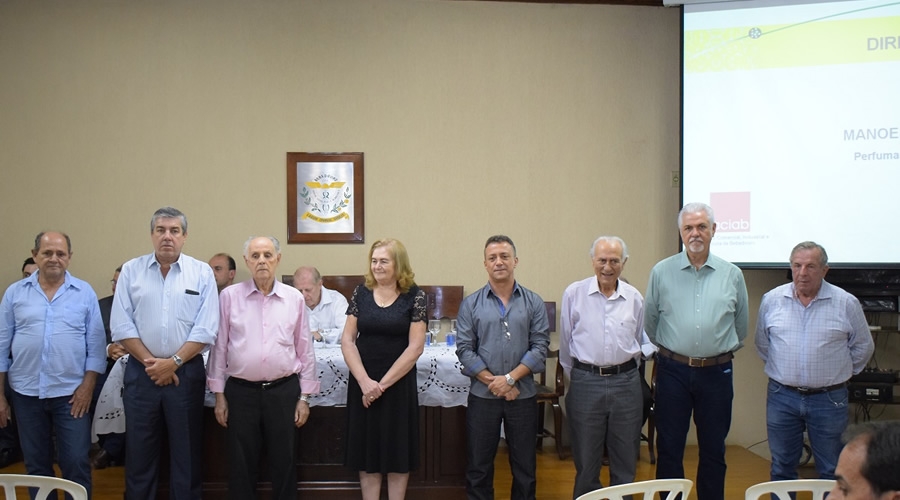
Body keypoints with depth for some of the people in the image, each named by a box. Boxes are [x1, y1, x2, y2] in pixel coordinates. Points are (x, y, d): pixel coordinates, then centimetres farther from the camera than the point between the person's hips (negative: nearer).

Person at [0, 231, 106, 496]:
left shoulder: (85, 293, 0)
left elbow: (95, 343, 0)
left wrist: (88, 385, -7)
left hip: (72, 392, -2)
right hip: (26, 392, 2)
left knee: (76, 463, 0)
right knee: (36, 465, 13)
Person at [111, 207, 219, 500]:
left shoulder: (202, 273, 0)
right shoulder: (131, 271, 3)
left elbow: (206, 329, -6)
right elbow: (121, 326, -2)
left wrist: (173, 362, -12)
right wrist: (151, 363, -9)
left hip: (186, 372, -1)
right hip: (141, 372, 1)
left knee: (186, 453, 7)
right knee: (139, 452, 8)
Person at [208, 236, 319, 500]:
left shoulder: (294, 298, 2)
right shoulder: (229, 296, 0)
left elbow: (305, 349, 6)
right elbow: (220, 347, 3)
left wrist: (305, 397, 4)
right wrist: (219, 394, 2)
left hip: (283, 390, 1)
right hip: (241, 391, 0)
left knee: (283, 463, 9)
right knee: (241, 466, 8)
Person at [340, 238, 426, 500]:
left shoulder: (414, 296, -5)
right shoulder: (361, 293, 2)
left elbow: (415, 347, -9)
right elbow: (347, 341, 0)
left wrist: (383, 383, -11)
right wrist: (364, 381, -11)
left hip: (399, 384, -2)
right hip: (362, 384, 2)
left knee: (397, 451, 7)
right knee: (366, 450, 8)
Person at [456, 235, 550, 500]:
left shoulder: (534, 303, 1)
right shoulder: (470, 304, 2)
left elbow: (540, 347, -4)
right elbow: (464, 349, -3)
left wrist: (509, 378, -14)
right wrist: (494, 383, -11)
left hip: (523, 396, 0)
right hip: (482, 396, 0)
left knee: (525, 466, 10)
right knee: (478, 467, 9)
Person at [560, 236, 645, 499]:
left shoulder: (634, 298, 4)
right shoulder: (574, 293, -2)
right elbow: (565, 342, 7)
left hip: (626, 383, 2)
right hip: (586, 383, -2)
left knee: (625, 461, 10)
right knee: (586, 461, 7)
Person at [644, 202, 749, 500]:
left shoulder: (732, 275, 2)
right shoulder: (661, 272, -1)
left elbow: (741, 326, 14)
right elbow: (650, 322, 9)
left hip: (717, 372, 1)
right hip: (673, 371, -1)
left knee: (713, 450, 11)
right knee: (669, 448, 6)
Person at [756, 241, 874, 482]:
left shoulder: (847, 303, -5)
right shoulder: (771, 300, 0)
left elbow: (863, 346, 8)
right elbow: (762, 343, 15)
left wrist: (840, 373, 9)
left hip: (829, 399, -1)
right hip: (781, 397, 2)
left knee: (832, 473, 9)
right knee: (781, 470, 12)